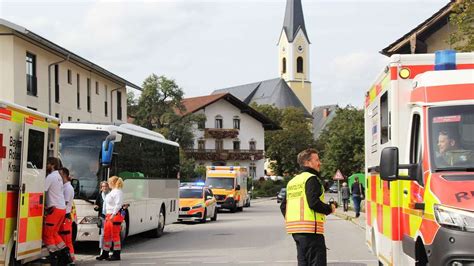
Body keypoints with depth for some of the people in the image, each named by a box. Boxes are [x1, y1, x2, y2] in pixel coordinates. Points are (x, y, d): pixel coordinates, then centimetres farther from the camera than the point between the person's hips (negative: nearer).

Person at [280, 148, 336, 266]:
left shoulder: (292, 181, 18)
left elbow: (283, 206, 17)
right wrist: (330, 208, -5)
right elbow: (314, 203, -20)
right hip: (310, 229, -9)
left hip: (295, 229, 9)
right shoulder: (312, 179, -9)